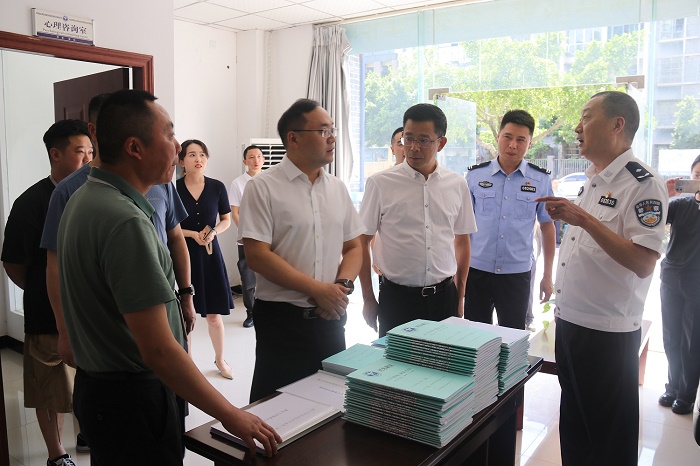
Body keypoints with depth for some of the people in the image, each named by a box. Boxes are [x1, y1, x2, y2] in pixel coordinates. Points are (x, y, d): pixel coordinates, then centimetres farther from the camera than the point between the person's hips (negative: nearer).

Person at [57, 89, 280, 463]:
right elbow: (158, 351, -28)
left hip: (95, 386, 9)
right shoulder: (125, 221, -27)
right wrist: (230, 415, -20)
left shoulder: (84, 199, 5)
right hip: (131, 397, -9)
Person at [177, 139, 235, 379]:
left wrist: (213, 231, -9)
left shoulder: (217, 187, 0)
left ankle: (220, 358, 29)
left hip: (210, 254, 1)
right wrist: (193, 234, -14)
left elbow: (226, 220, 10)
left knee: (214, 314, 6)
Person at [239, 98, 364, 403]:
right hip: (281, 320, -5)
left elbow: (353, 247, 13)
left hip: (331, 317, 5)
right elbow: (256, 255, -15)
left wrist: (342, 285, -7)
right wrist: (317, 289, -16)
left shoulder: (337, 189, 9)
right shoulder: (263, 188, -8)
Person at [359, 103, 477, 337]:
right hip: (396, 298, -2)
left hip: (444, 297, 3)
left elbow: (462, 241, 12)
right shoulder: (380, 183, -6)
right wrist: (368, 299, -1)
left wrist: (460, 297, 13)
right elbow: (362, 241, -1)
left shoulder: (457, 184, 3)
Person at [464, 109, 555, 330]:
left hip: (517, 273, 0)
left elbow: (547, 227, 7)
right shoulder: (475, 175, -1)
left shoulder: (541, 180, 0)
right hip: (476, 271, 0)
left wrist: (547, 275, 7)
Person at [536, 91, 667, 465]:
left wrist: (583, 218, -28)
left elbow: (643, 263, -25)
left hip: (607, 332, -8)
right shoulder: (592, 181, 11)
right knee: (573, 426, 20)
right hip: (569, 322, 8)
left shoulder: (643, 184, -16)